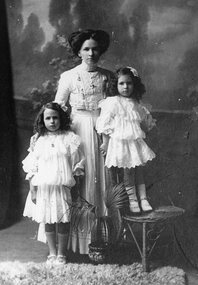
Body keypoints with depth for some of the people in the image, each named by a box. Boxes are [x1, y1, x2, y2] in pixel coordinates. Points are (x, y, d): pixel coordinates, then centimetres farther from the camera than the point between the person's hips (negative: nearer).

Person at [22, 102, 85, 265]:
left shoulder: (69, 138, 0)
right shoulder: (37, 140, 5)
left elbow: (77, 165, 2)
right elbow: (31, 168, 6)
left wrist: (74, 185, -2)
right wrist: (32, 189, 2)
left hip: (63, 186, -2)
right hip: (43, 187, 2)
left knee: (63, 220, 0)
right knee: (48, 220, 8)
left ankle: (61, 254, 15)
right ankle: (52, 253, 21)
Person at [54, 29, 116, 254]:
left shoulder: (108, 76, 7)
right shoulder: (68, 77, 1)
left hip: (103, 132, 2)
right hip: (78, 131, -2)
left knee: (102, 179, 5)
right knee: (80, 181, -1)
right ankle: (81, 236, 11)